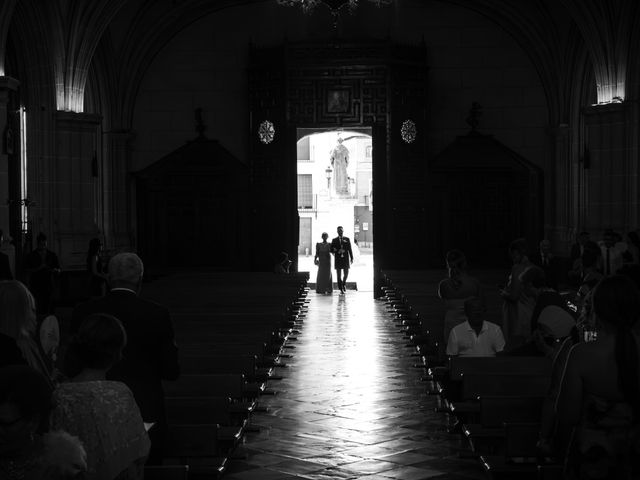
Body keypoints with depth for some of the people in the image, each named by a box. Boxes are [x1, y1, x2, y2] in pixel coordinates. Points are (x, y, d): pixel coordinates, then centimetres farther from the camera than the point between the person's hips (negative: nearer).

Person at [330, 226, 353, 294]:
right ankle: (341, 289, 5)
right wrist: (338, 251, -15)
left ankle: (344, 283, 28)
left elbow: (350, 249, 6)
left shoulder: (347, 239, 6)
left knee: (346, 274, -1)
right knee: (339, 275, -2)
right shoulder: (334, 240, 4)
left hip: (346, 259, 0)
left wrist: (351, 258, 1)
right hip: (338, 259, 0)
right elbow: (331, 250, 3)